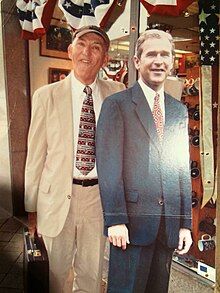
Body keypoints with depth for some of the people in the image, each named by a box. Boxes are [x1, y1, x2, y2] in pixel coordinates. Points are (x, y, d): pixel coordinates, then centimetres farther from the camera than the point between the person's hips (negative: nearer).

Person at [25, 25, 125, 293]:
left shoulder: (117, 93, 1)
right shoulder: (46, 96, -5)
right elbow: (35, 155, -2)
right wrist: (31, 208, 1)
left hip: (99, 195, 2)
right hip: (58, 196, -1)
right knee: (57, 271, 18)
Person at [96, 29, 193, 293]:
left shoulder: (179, 111, 12)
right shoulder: (117, 104, -4)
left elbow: (183, 169, 11)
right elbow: (108, 165, -10)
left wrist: (185, 223, 8)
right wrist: (115, 220, -14)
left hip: (169, 222, 5)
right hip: (132, 221, -5)